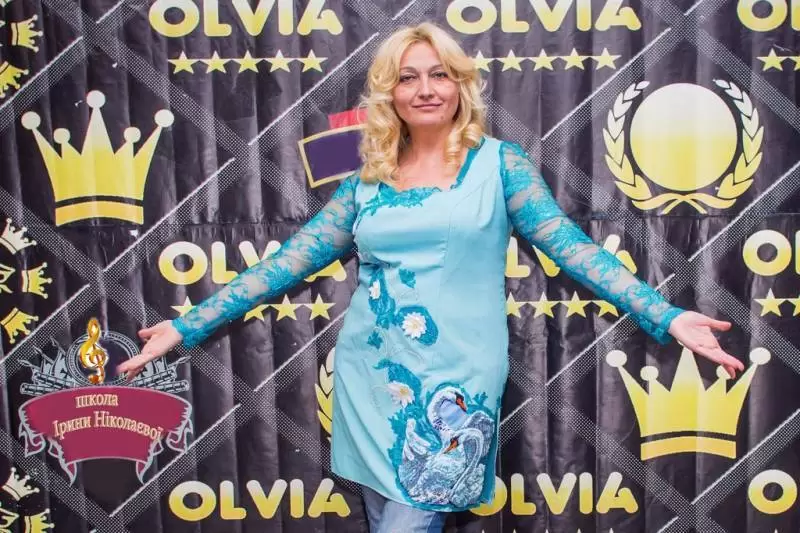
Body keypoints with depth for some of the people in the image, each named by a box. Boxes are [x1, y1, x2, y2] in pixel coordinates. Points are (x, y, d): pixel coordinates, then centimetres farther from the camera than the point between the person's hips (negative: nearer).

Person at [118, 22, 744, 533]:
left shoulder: (498, 163, 1)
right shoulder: (366, 182, 7)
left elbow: (572, 246, -3)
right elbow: (288, 261, 7)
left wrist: (666, 317, -13)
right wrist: (188, 327, 5)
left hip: (454, 386, -3)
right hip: (369, 381, 3)